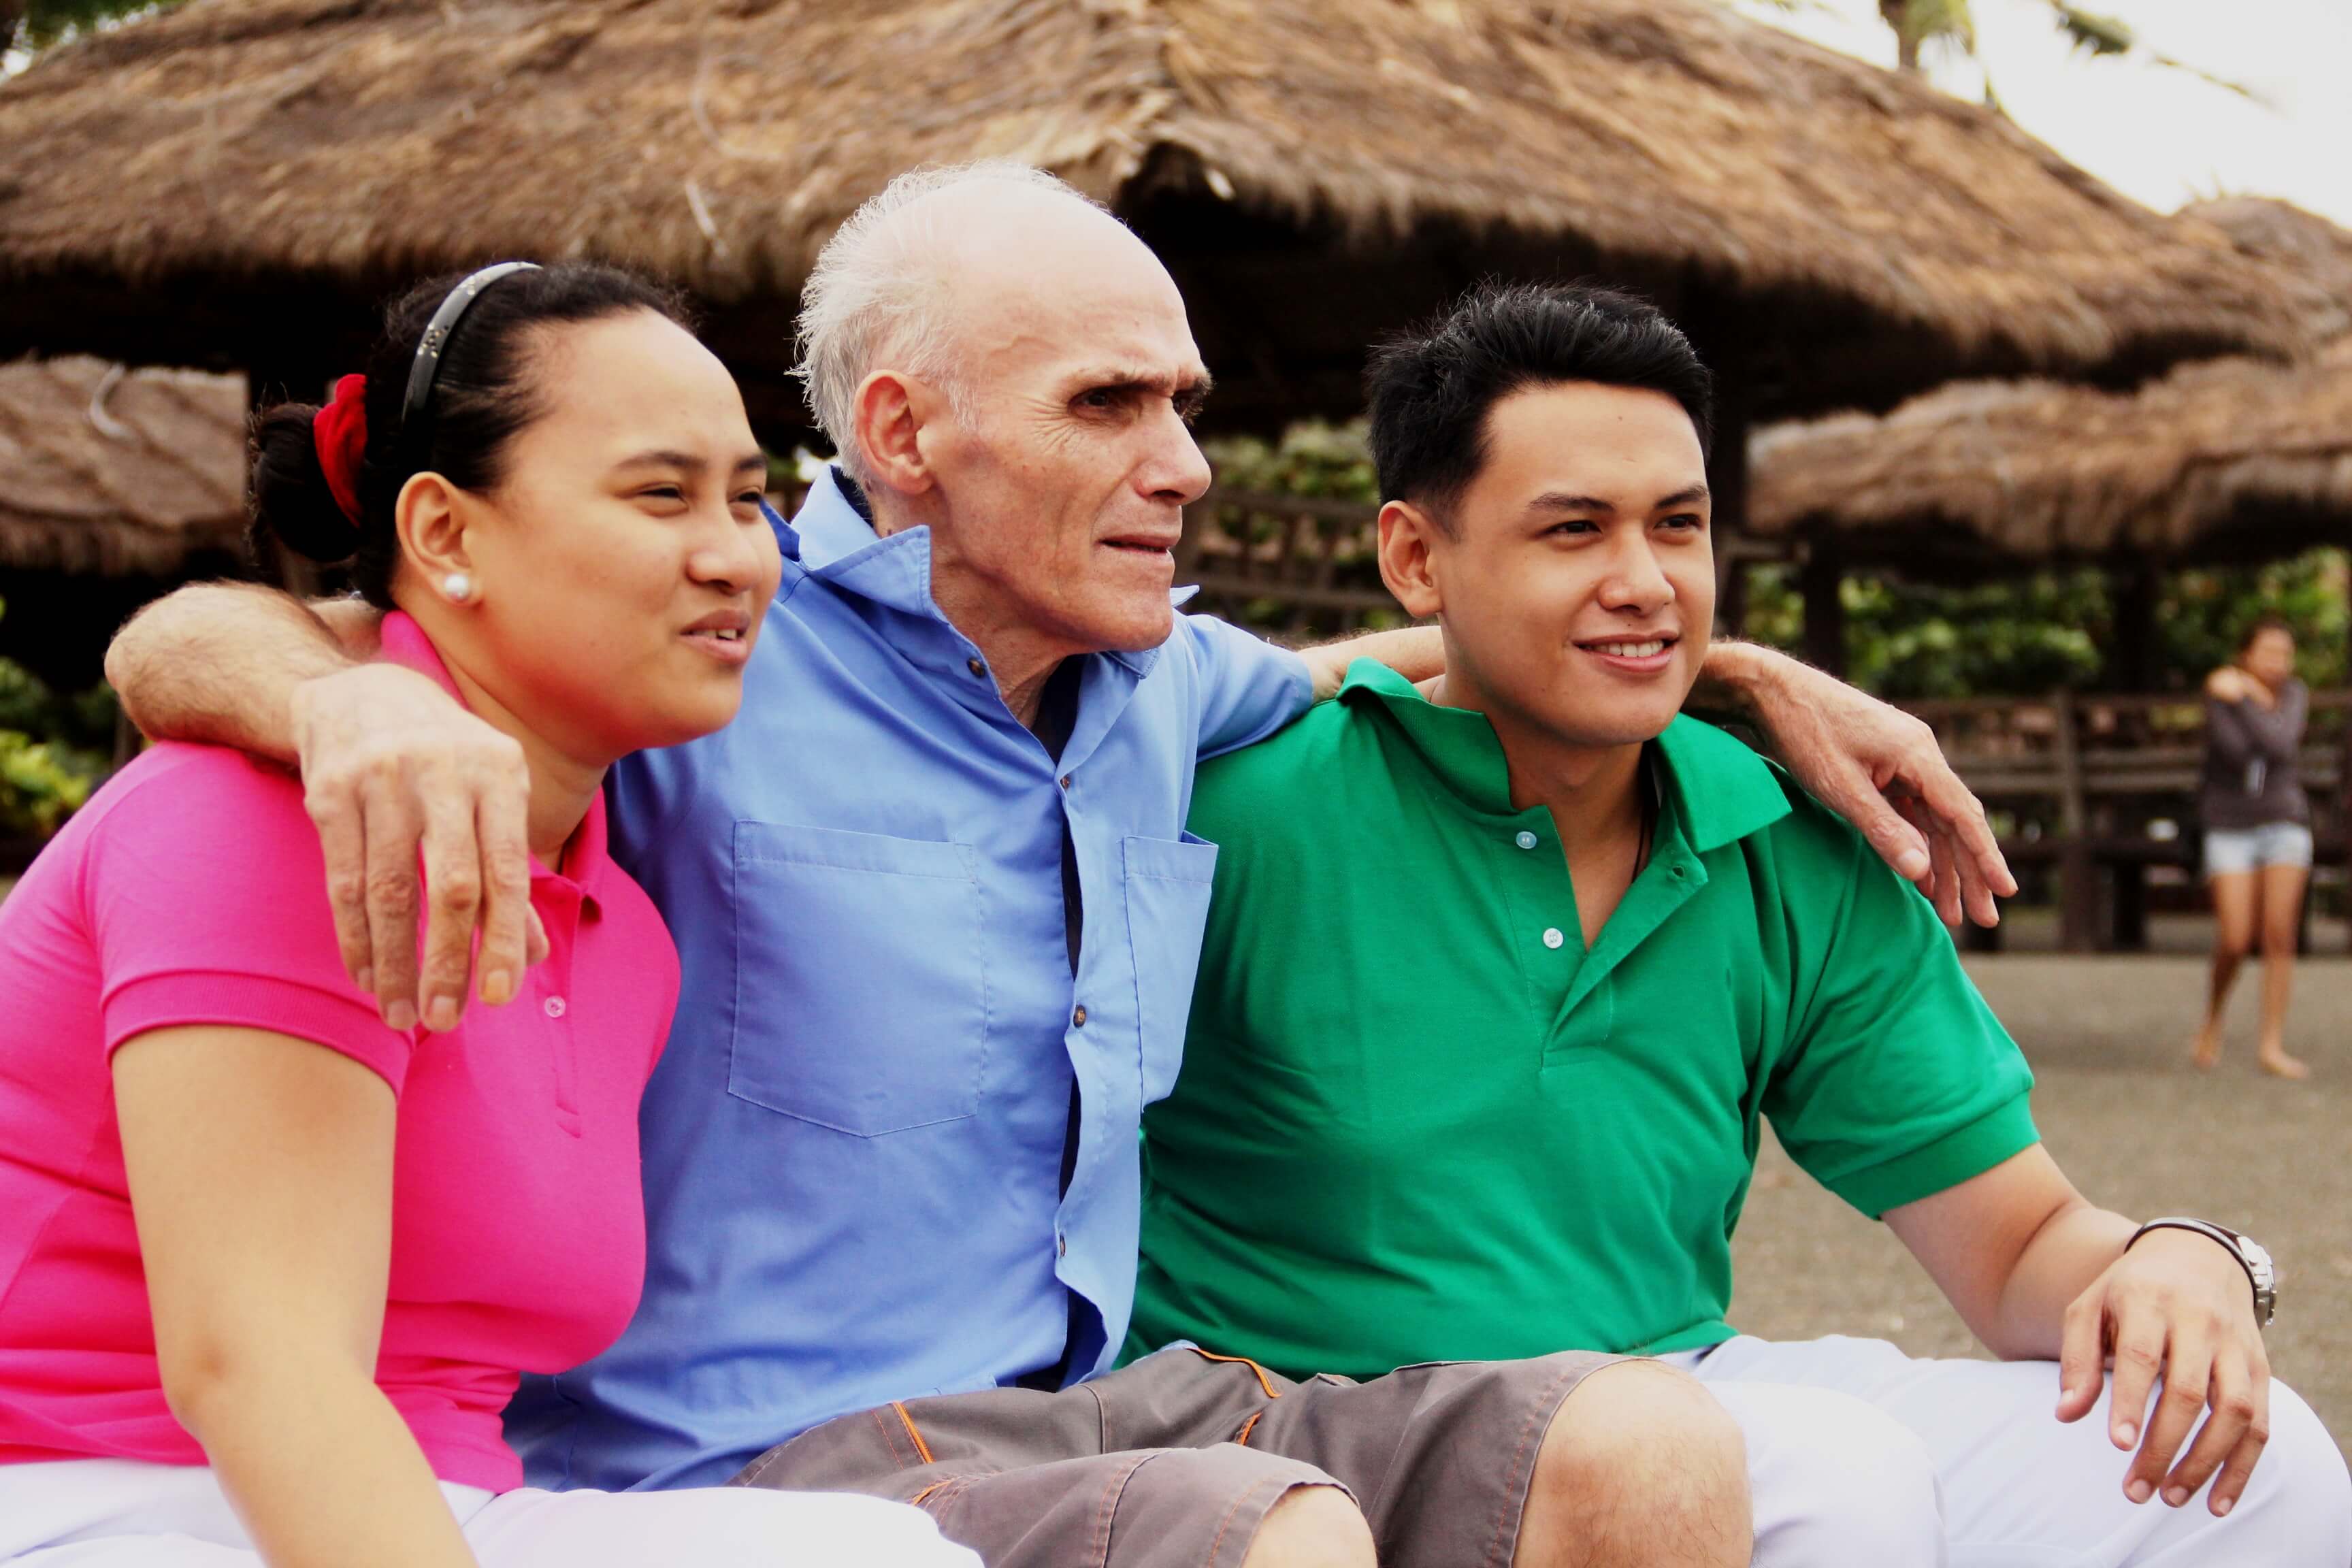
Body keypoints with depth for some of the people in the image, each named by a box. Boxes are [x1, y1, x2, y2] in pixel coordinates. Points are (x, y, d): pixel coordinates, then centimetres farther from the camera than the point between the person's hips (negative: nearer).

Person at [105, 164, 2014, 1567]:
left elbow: (1381, 668, 35)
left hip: (1080, 1414, 7)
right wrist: (356, 694, -39)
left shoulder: (1153, 686, 14)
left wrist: (1757, 674, 27)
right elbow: (183, 640, -14)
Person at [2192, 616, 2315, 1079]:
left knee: (2280, 936, -7)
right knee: (2235, 941, -8)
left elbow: (2280, 745, -18)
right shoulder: (2219, 694, -7)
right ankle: (2212, 1020, 20)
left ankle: (2272, 1045, -2)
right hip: (2230, 828, -2)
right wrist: (2260, 704, -14)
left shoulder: (2295, 695, 1)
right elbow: (2235, 750, -21)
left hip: (2284, 822, 2)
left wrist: (2243, 697, -18)